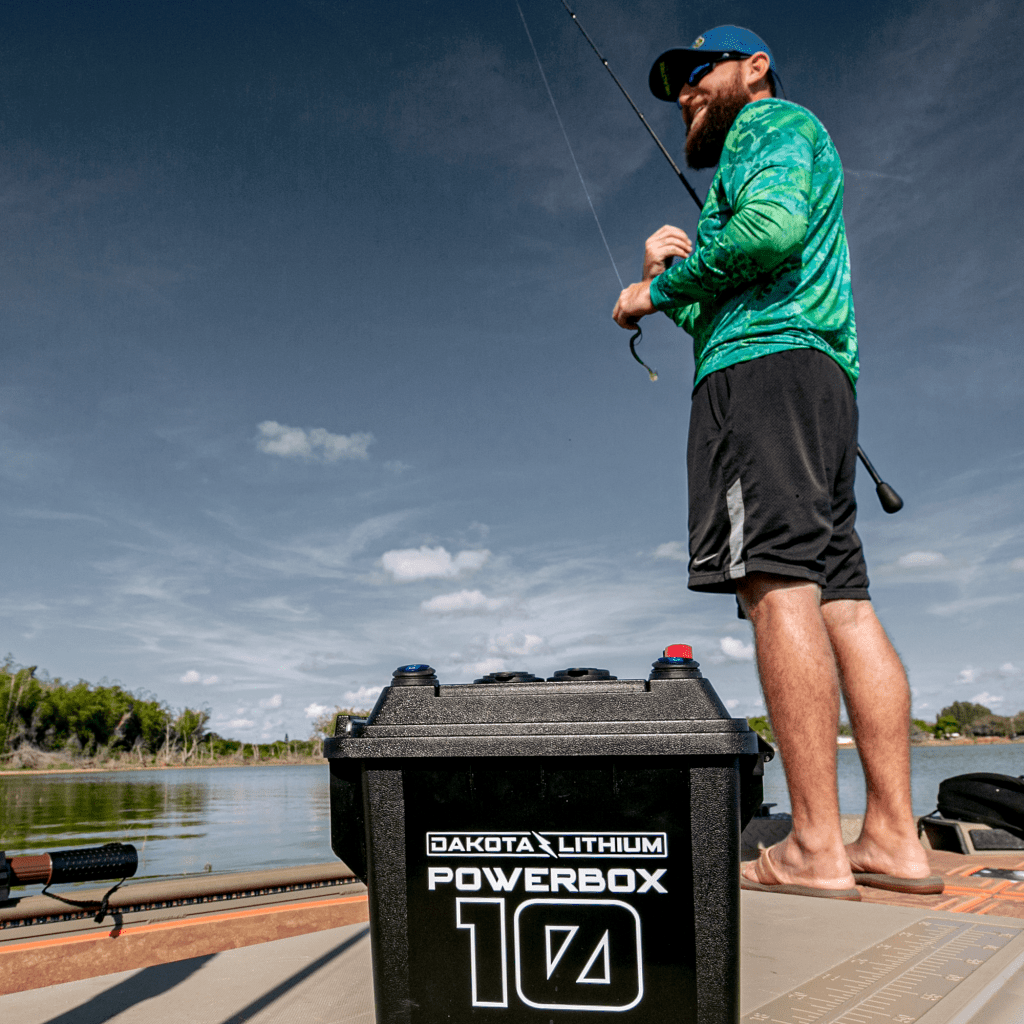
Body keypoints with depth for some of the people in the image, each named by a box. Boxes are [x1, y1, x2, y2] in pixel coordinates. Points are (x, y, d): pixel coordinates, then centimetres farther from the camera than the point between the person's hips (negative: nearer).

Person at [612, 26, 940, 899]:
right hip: (822, 383, 10)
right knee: (842, 599, -1)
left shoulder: (772, 122, 10)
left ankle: (814, 849, -21)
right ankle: (894, 839, -3)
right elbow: (715, 310, 30)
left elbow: (774, 224, -13)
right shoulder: (758, 162, 37)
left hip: (764, 366, -10)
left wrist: (659, 288, -3)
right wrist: (674, 266, 14)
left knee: (778, 586, -18)